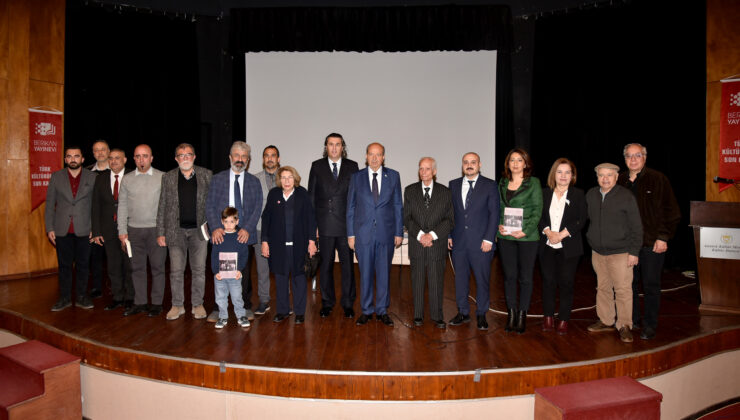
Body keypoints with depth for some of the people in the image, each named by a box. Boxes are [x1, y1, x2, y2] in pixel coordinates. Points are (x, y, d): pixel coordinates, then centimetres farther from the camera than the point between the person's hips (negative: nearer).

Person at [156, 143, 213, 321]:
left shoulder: (206, 175, 4)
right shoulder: (168, 177, 6)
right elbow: (162, 207, 6)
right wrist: (160, 233, 2)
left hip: (199, 229, 0)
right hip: (176, 230, 1)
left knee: (199, 269, 5)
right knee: (176, 270, 4)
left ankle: (197, 304, 18)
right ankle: (177, 305, 18)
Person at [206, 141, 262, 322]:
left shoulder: (254, 181, 8)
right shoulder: (217, 179, 7)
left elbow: (257, 207, 1)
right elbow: (210, 205, 2)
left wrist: (247, 228, -12)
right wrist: (215, 227, -12)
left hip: (244, 234, 0)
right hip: (221, 234, 0)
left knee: (244, 272, 7)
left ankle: (246, 307, 21)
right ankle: (218, 308, 18)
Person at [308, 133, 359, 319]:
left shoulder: (352, 166, 6)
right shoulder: (317, 166, 6)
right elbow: (311, 196, 5)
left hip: (346, 225, 0)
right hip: (325, 225, 0)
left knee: (348, 264, 5)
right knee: (325, 265, 8)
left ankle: (348, 303, 17)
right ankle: (327, 303, 22)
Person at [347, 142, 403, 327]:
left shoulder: (393, 176, 5)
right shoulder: (357, 177, 5)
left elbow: (398, 206, 7)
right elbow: (350, 207, 7)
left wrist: (399, 232, 2)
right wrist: (350, 234, 2)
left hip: (386, 233, 0)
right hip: (363, 233, 0)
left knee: (384, 273, 6)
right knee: (365, 273, 6)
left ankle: (382, 310, 19)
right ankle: (367, 310, 20)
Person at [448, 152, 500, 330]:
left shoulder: (490, 185, 0)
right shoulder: (454, 185, 10)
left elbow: (494, 213, -3)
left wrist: (488, 239, -10)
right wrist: (449, 235, 5)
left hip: (481, 242, -3)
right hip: (459, 242, 3)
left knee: (482, 280, 4)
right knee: (460, 278, 11)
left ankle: (481, 314, 18)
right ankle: (463, 312, 24)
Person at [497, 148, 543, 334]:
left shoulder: (533, 183, 0)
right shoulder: (502, 184, 11)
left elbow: (537, 210, -3)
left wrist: (526, 231, -13)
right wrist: (498, 225, -4)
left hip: (527, 236, -3)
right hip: (505, 236, 3)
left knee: (525, 277, 2)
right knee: (509, 275, 7)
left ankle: (522, 314, 14)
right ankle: (511, 313, 18)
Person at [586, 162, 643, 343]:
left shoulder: (626, 196, -8)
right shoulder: (590, 195, 7)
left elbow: (636, 227, -7)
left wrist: (634, 252, -10)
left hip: (620, 253, -5)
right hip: (597, 252, 5)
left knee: (623, 290, -2)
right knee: (603, 288, 12)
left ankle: (624, 326, 9)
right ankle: (606, 321, 24)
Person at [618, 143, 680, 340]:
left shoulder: (658, 179, -3)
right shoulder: (620, 182, 8)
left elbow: (671, 212, -4)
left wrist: (663, 237, -10)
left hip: (652, 243, -4)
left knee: (651, 285, 3)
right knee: (629, 283, 10)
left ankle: (650, 324, 14)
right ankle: (632, 319, 25)